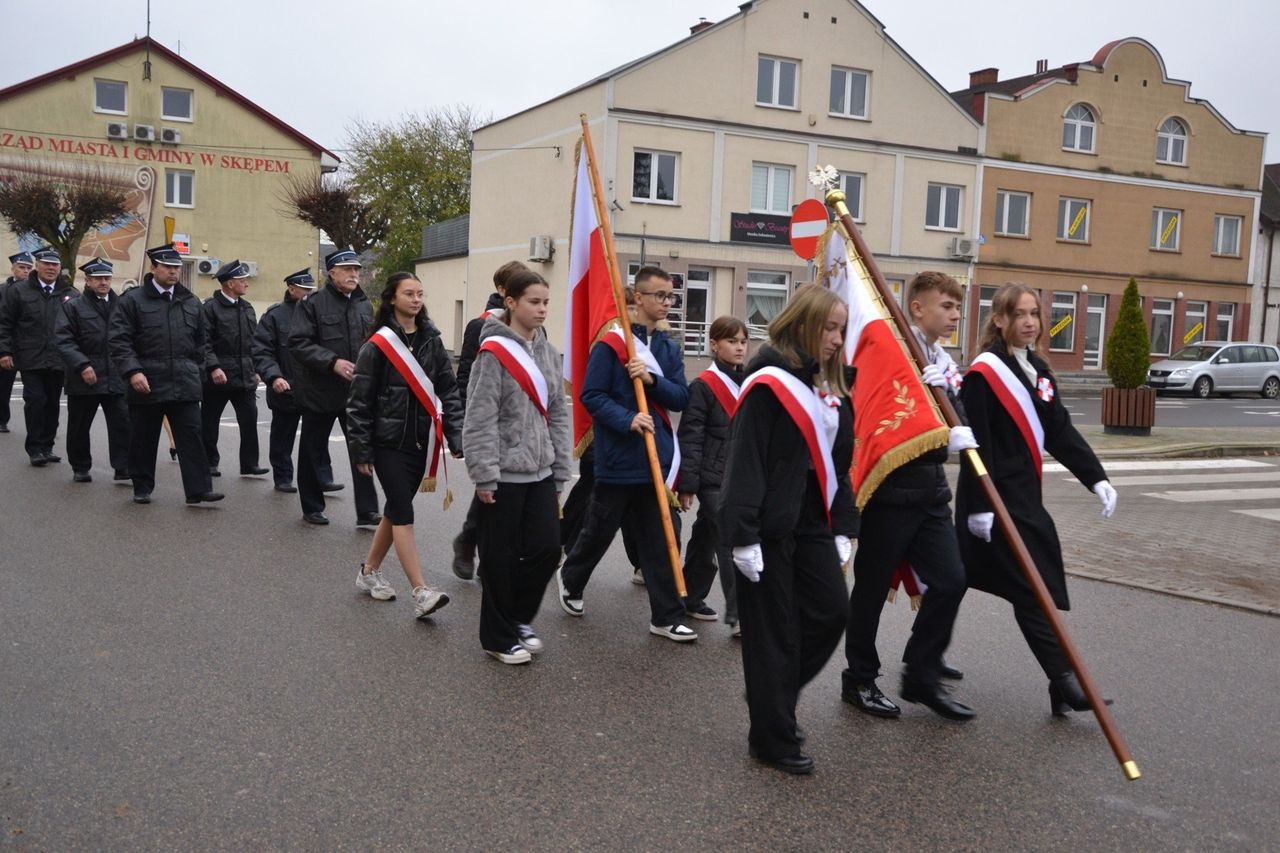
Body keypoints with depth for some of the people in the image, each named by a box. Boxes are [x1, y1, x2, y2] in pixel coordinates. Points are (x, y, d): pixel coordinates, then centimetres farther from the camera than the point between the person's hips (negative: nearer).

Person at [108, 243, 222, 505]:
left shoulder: (191, 302, 12)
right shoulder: (133, 300, -1)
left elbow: (200, 343, 19)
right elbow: (118, 339, -7)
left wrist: (199, 373, 15)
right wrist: (132, 371, -17)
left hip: (185, 385, 3)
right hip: (147, 383, -2)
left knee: (191, 435, -3)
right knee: (143, 439, 8)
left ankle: (198, 489, -3)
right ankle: (142, 488, 21)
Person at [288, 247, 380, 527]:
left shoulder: (365, 306, 10)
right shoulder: (312, 304, -6)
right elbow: (298, 344, -14)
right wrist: (333, 362, -22)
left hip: (357, 391, 4)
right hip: (320, 391, -4)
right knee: (313, 452, 9)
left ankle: (367, 512, 6)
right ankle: (312, 508, 24)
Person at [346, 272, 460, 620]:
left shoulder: (431, 342, 6)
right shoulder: (378, 345, -8)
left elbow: (448, 392, 7)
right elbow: (359, 401, -6)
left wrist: (456, 436, -1)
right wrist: (361, 450, -7)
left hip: (420, 442, 5)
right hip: (389, 442, -5)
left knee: (396, 510, 15)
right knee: (403, 514, -9)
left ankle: (369, 572, 33)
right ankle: (421, 594, -12)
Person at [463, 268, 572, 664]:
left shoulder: (548, 352, 9)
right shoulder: (494, 351, -11)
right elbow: (480, 419, -14)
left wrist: (560, 470, 10)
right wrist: (484, 475, -16)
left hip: (540, 472, 6)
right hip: (505, 474, -6)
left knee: (547, 548, 4)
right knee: (501, 557, 5)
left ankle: (518, 617, 27)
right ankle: (499, 636, 21)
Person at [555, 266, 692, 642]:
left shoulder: (669, 348, 10)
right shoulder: (611, 343, -9)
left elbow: (681, 398, 4)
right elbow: (591, 395, -12)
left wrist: (653, 380, -14)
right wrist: (627, 420, -24)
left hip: (657, 456, 5)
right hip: (617, 458, -5)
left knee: (660, 537, 5)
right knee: (599, 530, 12)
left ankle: (667, 617, 11)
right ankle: (571, 580, 39)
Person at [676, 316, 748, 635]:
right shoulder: (703, 387, -10)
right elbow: (690, 438, -11)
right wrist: (687, 485, -13)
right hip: (713, 480, -6)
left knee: (705, 539, 17)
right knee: (731, 545, -10)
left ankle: (692, 599, 30)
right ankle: (737, 616, -6)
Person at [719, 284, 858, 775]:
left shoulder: (831, 388, 13)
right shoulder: (768, 384, -12)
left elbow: (839, 463, 17)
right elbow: (744, 463, -16)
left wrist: (843, 528, 12)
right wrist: (742, 535, -19)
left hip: (813, 523, 8)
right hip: (770, 526, -8)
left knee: (831, 612, 2)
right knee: (773, 631, 0)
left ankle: (772, 698, 25)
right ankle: (773, 738, 14)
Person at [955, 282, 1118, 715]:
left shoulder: (1038, 370, 14)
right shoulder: (983, 373, -13)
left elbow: (1060, 431, 11)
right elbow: (976, 445, -17)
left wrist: (1096, 478, 2)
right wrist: (979, 505, -20)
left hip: (1023, 493, 9)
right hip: (995, 497, -9)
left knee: (957, 582, 17)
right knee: (1033, 588, -9)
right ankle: (1063, 682, -6)